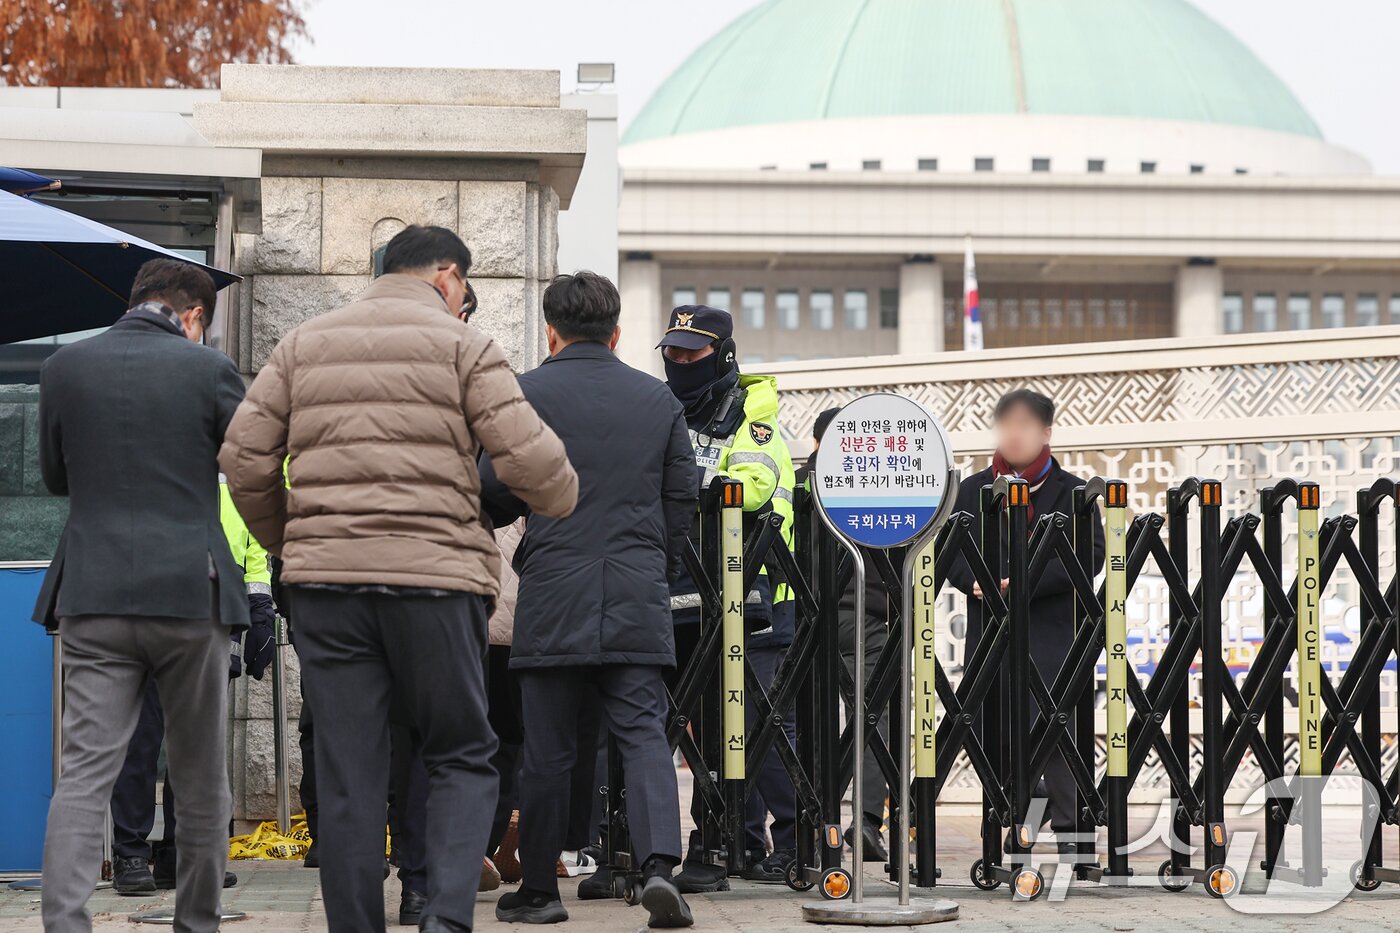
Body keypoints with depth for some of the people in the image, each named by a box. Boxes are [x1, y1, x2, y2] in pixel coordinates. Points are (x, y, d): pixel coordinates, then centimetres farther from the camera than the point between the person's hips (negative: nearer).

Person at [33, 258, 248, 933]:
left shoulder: (64, 368, 5)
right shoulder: (208, 370, -3)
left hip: (93, 597, 2)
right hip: (189, 592, -2)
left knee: (83, 774, -2)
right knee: (202, 780, 11)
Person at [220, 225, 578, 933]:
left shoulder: (303, 344, 15)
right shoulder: (461, 345, 3)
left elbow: (244, 456, 10)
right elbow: (529, 456, -5)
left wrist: (287, 541, 23)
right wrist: (562, 500, 15)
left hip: (324, 582, 3)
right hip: (434, 577, -3)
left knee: (346, 774, 6)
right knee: (461, 757, 8)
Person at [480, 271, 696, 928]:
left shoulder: (527, 394, -2)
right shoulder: (659, 399, 10)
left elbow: (495, 493, -3)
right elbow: (681, 499, 12)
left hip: (553, 594, -2)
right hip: (640, 601, 2)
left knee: (548, 746, 4)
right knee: (644, 733, 1)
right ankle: (659, 862, -18)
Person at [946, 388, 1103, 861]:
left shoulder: (1071, 491, 5)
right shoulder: (972, 490, 14)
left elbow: (1090, 552, -6)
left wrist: (1031, 582, -16)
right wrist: (974, 580, -12)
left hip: (1053, 631, -3)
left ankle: (1070, 833, -4)